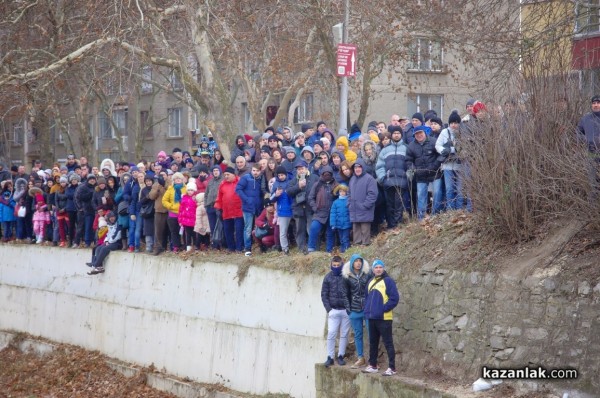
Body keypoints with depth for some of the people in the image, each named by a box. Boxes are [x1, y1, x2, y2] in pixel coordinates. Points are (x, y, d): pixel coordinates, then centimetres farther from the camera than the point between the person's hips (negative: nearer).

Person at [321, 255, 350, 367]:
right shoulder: (328, 277, 3)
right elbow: (324, 294, 5)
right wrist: (328, 308, -4)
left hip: (346, 310, 0)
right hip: (333, 310, 0)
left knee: (344, 334, 5)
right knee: (331, 334, -4)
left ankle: (341, 356, 13)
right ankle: (330, 357, 1)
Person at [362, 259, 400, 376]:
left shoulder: (388, 281, -7)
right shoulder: (370, 282, 15)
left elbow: (395, 298, -12)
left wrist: (383, 309, -14)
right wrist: (367, 310, 10)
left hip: (384, 318, -7)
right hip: (371, 318, 7)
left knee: (388, 343, -6)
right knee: (373, 343, 14)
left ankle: (392, 368, -6)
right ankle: (372, 365, 24)